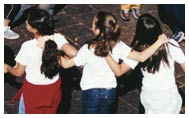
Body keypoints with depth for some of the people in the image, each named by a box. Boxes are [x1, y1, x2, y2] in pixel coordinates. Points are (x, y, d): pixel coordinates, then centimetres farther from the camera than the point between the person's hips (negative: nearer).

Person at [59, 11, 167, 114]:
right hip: (110, 91, 3)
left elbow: (66, 64, -20)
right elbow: (141, 57, -23)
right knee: (103, 113, 28)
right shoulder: (118, 47, -21)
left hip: (91, 92, -3)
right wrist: (159, 42, -16)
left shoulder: (88, 49, -29)